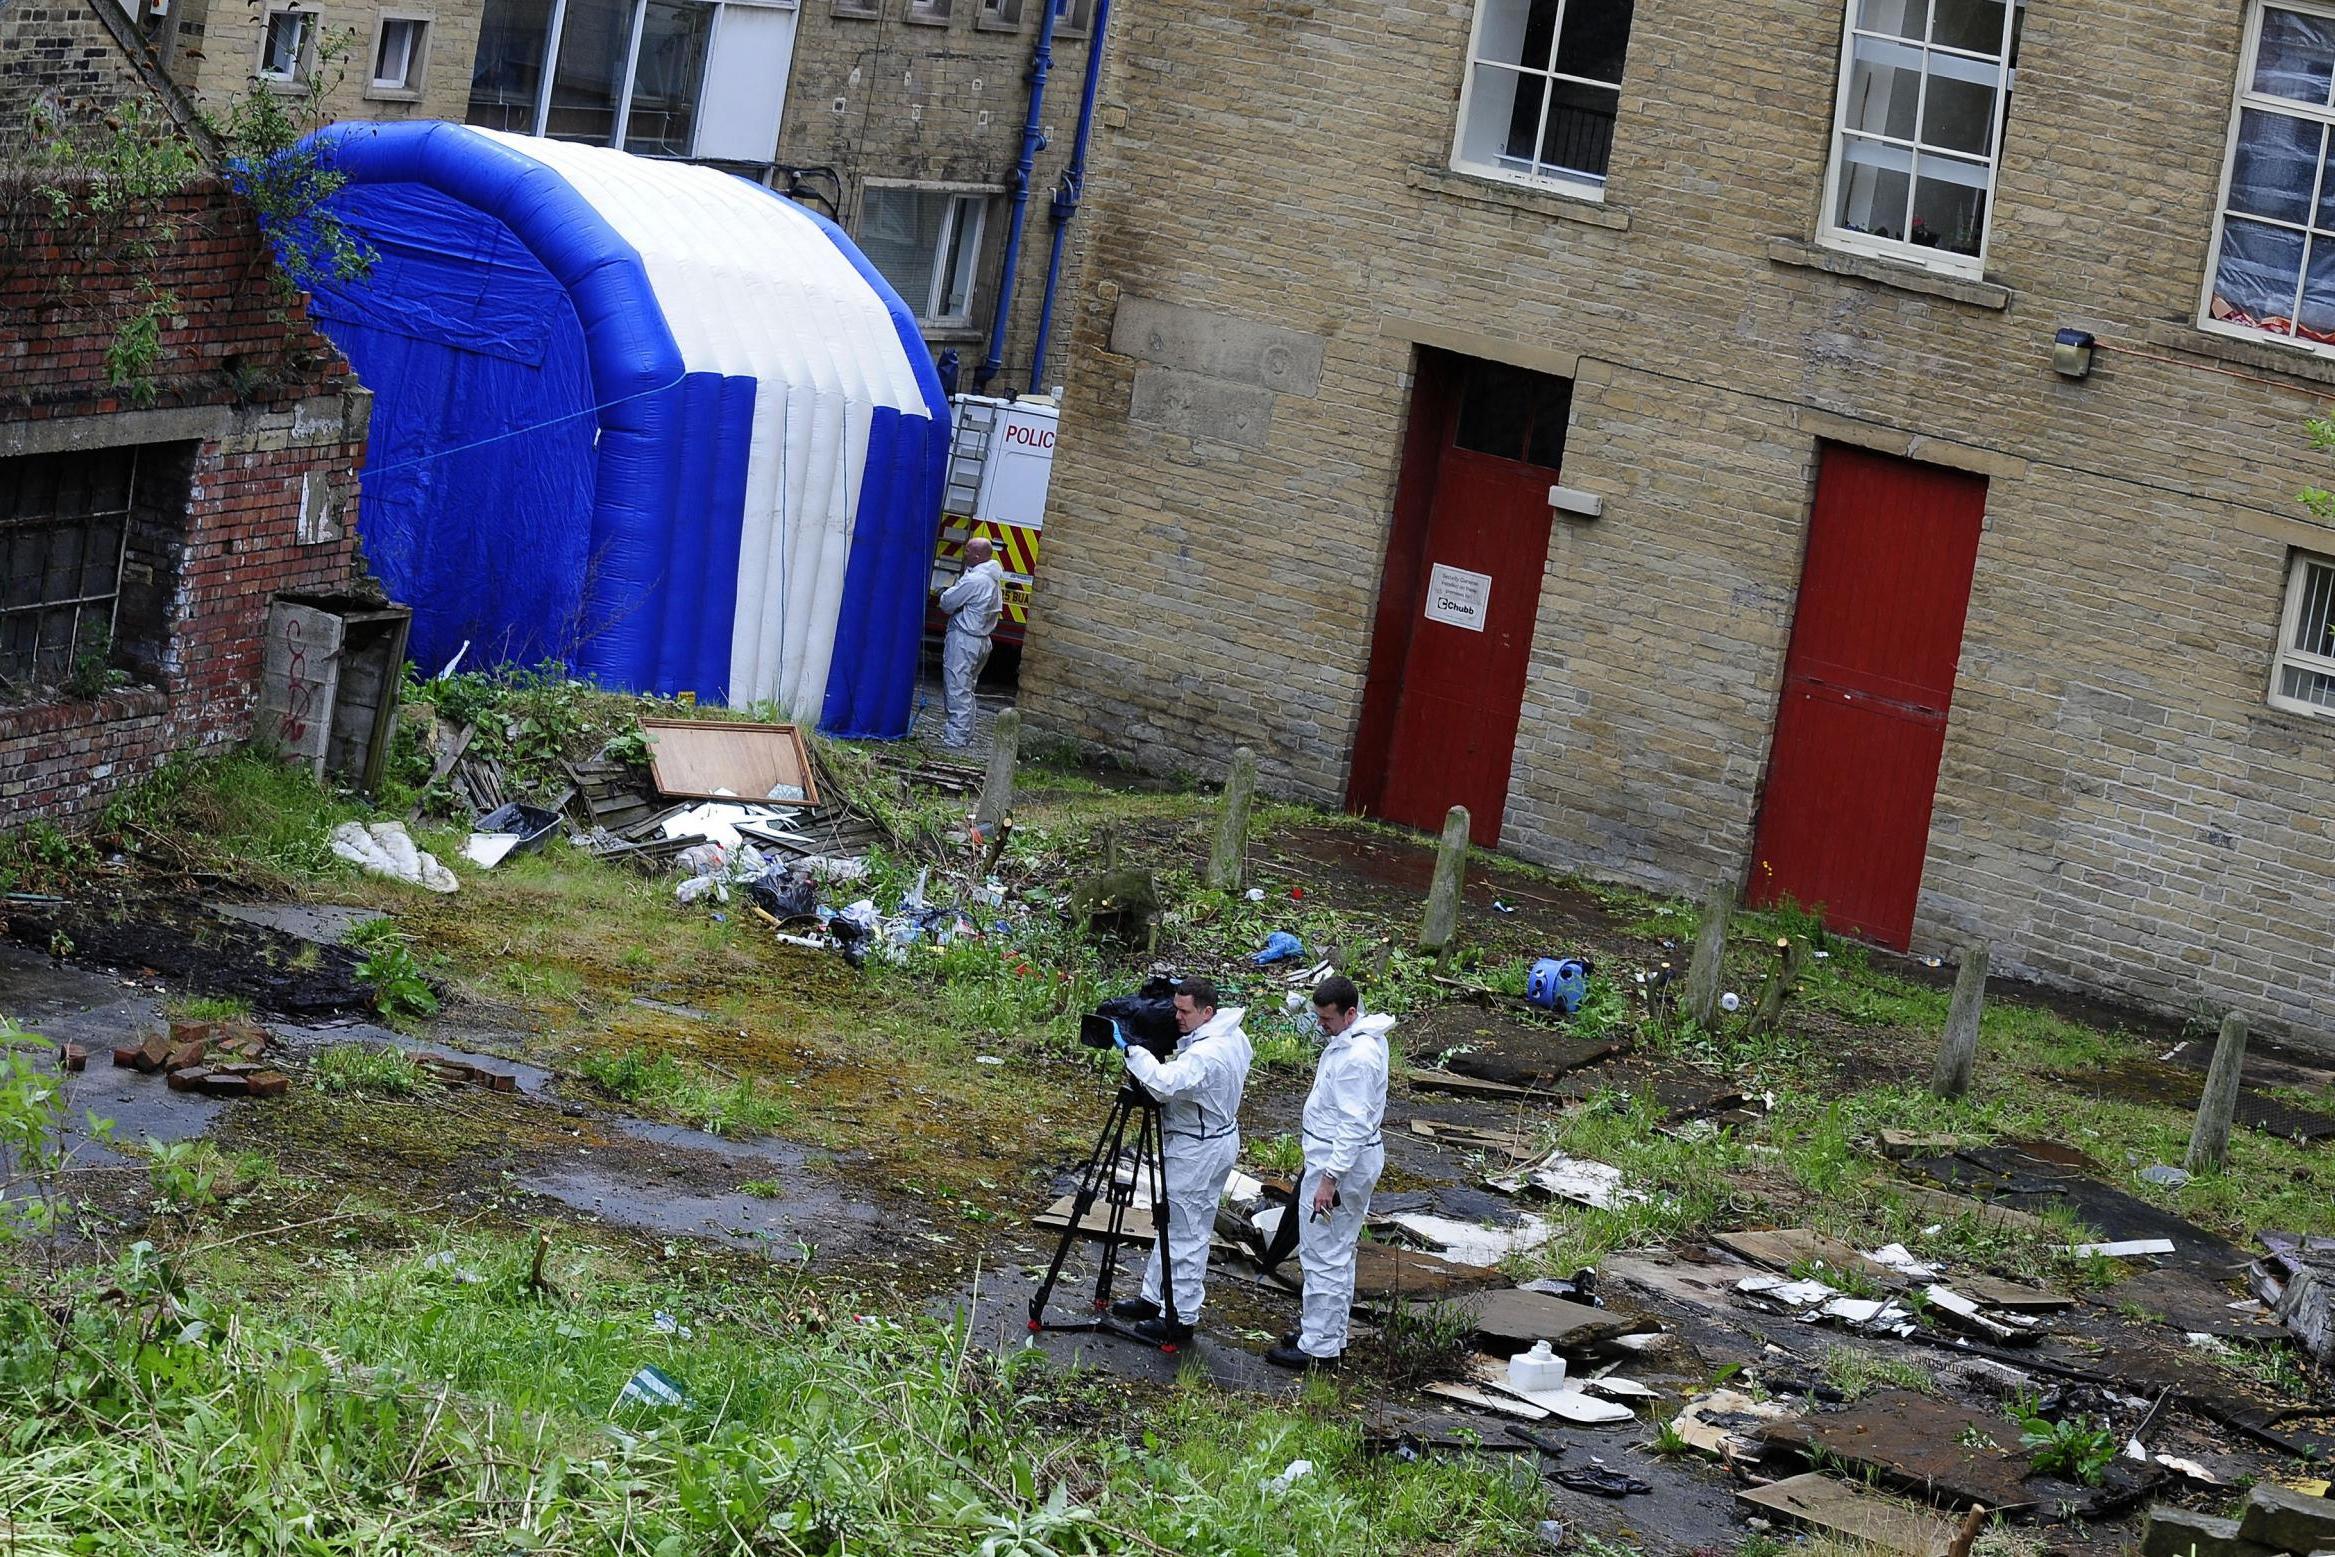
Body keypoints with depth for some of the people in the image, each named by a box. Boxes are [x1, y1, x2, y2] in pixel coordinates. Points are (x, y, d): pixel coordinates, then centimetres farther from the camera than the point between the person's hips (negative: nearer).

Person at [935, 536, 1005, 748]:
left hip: (964, 639, -10)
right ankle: (964, 730, 23)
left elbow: (947, 603, -16)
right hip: (983, 638, 10)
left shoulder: (974, 580, -21)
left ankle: (957, 735, -7)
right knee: (966, 687, 18)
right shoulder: (995, 579, 10)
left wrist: (946, 593, 8)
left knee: (957, 687, -6)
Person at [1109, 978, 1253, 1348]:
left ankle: (1181, 1318, 5)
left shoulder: (1207, 1054, -29)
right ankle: (1154, 1298, 32)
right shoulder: (1234, 1036, 3)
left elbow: (1165, 1083, -43)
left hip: (1200, 1150, -11)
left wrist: (1131, 1049, -34)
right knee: (1172, 1223, 20)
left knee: (1186, 1234, -2)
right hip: (1220, 1135, 11)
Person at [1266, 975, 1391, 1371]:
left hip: (1342, 1161, -11)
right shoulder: (1357, 1036, 8)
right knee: (1337, 1255, 19)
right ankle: (1330, 1335, 29)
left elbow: (1354, 1125, -27)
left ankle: (1318, 1346, 1)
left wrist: (1330, 1178, -25)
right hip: (1339, 1156, 11)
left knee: (1323, 1257, -4)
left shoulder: (1356, 1057, -25)